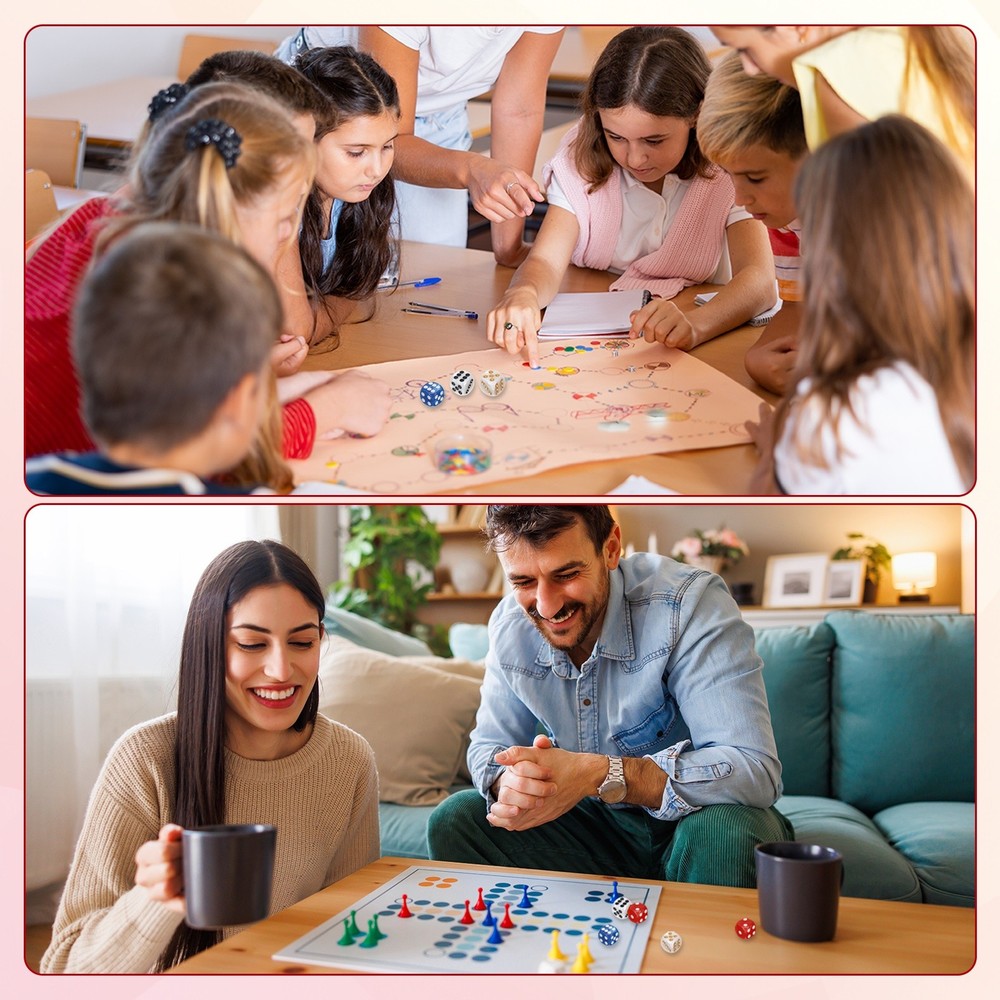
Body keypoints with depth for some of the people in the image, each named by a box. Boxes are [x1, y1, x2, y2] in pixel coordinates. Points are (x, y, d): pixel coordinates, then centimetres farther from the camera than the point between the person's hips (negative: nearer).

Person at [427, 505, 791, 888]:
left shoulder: (689, 603, -26)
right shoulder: (510, 624, -8)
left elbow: (755, 770, -34)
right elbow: (488, 746, -1)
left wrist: (599, 774, -43)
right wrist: (508, 781, -27)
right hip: (601, 824, 4)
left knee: (723, 829, -36)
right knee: (454, 819, -13)